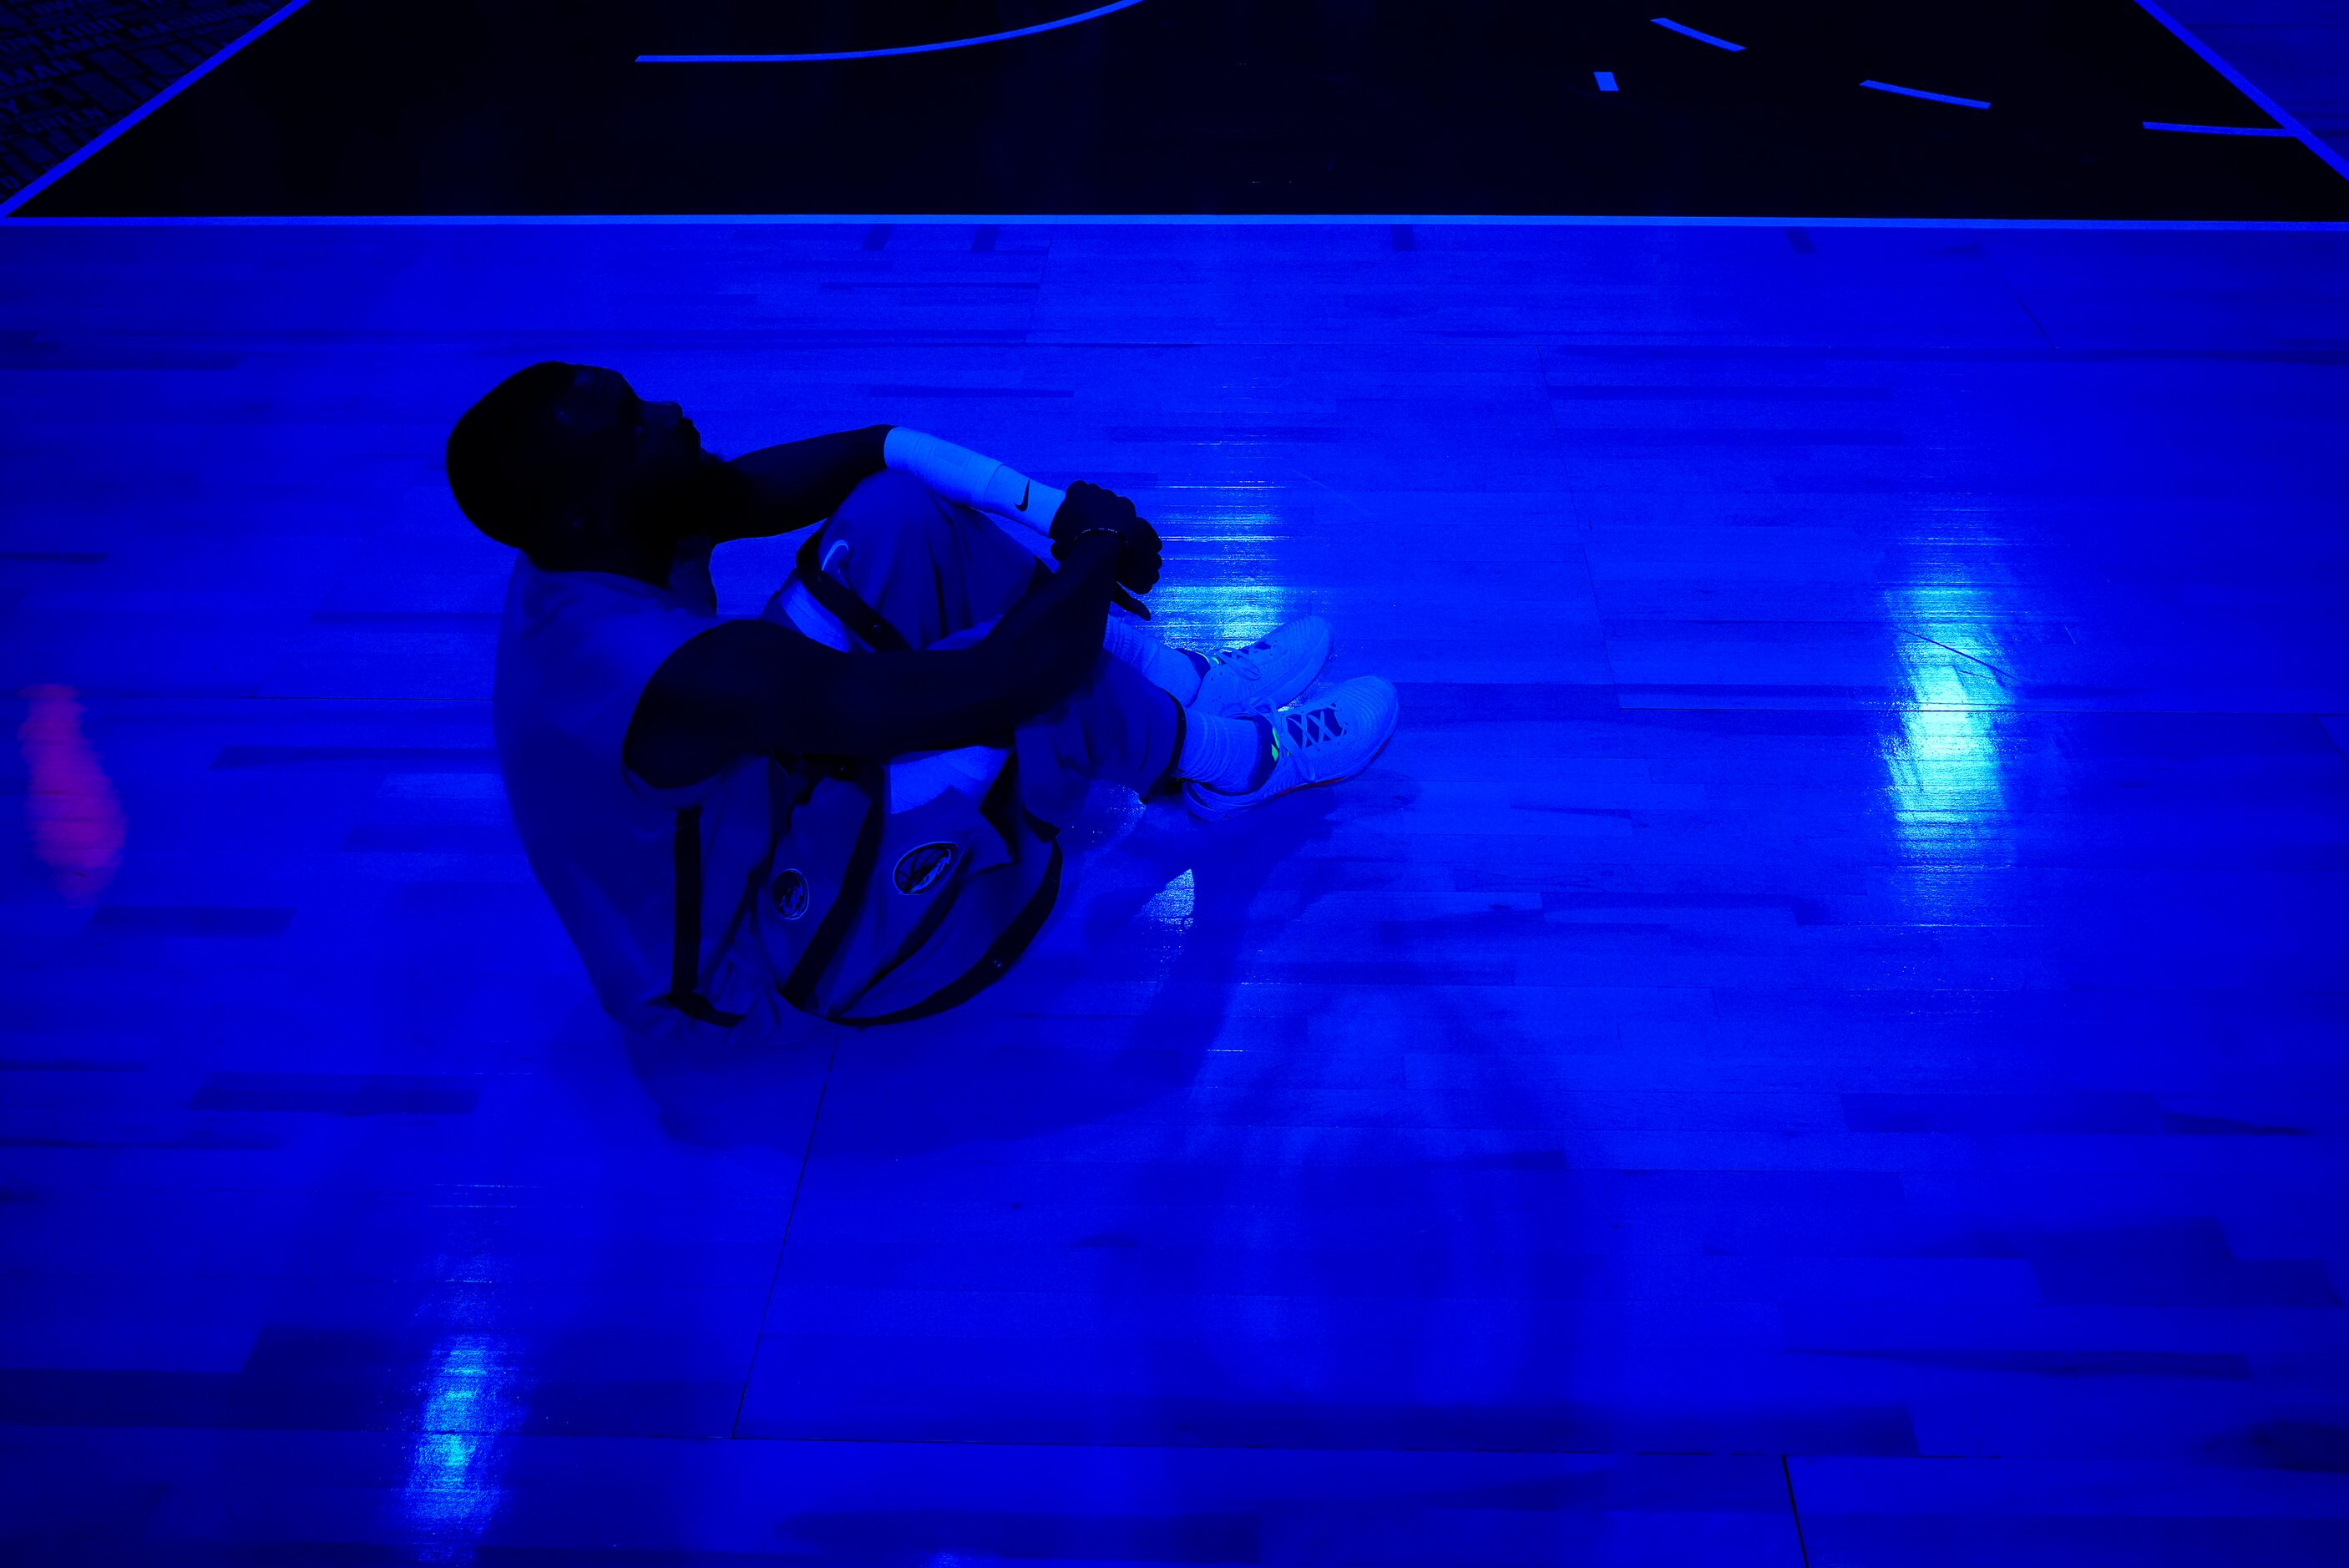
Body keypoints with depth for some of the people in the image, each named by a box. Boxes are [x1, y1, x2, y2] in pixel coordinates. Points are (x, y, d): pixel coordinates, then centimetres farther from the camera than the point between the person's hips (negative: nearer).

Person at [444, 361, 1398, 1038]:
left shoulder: (580, 553, -11)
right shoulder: (681, 676, -39)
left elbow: (880, 450, -6)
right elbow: (990, 693, -40)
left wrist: (1057, 511, -18)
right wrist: (1095, 551, -21)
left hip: (728, 834, 8)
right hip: (766, 960, -8)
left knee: (902, 513, -4)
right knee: (1032, 674, -24)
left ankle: (1187, 686, 9)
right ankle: (1222, 764, 8)